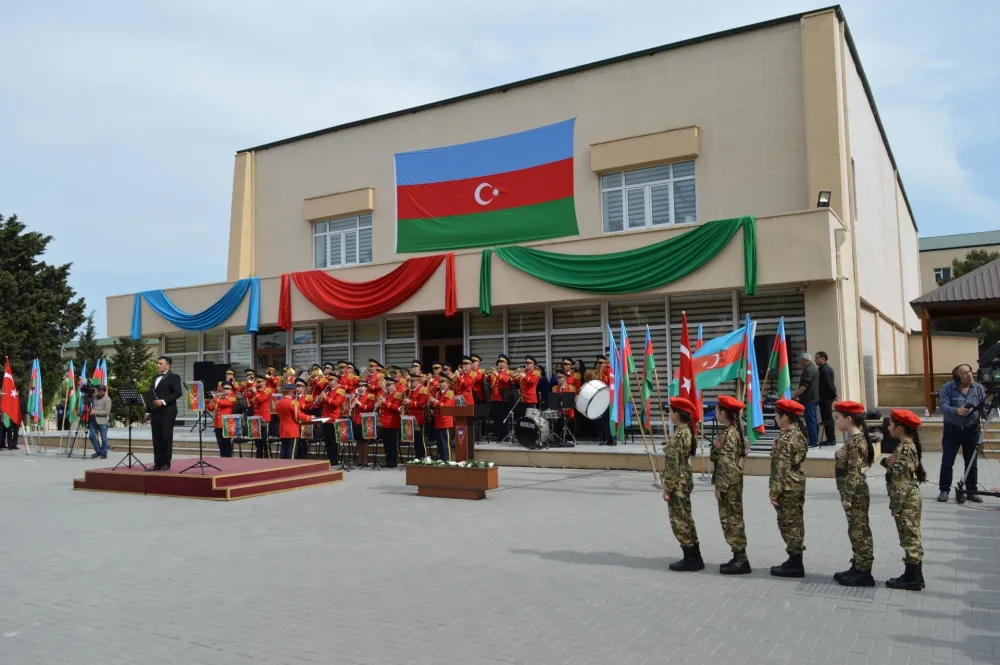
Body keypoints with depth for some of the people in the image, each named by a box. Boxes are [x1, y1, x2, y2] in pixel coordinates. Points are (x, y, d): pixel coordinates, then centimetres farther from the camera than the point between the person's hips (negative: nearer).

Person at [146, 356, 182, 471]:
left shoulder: (174, 377, -2)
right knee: (156, 438, 5)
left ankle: (166, 463, 0)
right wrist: (148, 411, 14)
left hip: (167, 412, -7)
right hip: (155, 412, 7)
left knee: (166, 437, -5)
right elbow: (152, 395, 21)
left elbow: (178, 393, -13)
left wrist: (164, 401, -21)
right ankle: (157, 463, 9)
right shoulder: (155, 378, 21)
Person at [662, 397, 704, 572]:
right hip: (684, 481, 10)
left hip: (678, 484, -10)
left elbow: (674, 464, -20)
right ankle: (694, 558, 22)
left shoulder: (679, 435, -20)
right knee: (685, 520, 15)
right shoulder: (687, 432, 9)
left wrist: (668, 488, -16)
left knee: (679, 521, -1)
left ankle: (692, 559, 6)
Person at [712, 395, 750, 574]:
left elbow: (726, 463, -22)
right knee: (733, 519, 14)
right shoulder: (735, 431, 11)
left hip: (729, 484, -10)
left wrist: (720, 487, -18)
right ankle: (739, 556, 21)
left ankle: (741, 559, 0)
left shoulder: (727, 434, -18)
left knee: (730, 520, -4)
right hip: (734, 483, 10)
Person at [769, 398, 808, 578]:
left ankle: (795, 564, 4)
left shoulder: (784, 439, -20)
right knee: (796, 522, 14)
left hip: (787, 488, -10)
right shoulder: (799, 435, 9)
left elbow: (781, 468, -22)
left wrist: (775, 492, -18)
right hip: (798, 485, 10)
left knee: (788, 523, -1)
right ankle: (796, 559, 23)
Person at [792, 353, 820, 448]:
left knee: (810, 420, -9)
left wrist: (795, 395, -22)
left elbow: (804, 386, -24)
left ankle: (813, 442, -9)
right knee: (814, 420, 14)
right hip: (815, 398, 11)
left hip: (809, 399, -11)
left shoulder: (808, 370, -16)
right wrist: (798, 391, 20)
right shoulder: (814, 368, 17)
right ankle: (815, 440, 20)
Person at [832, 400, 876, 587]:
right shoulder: (854, 438, 10)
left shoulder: (855, 441, -20)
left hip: (855, 494, -10)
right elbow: (845, 465, 16)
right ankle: (858, 568, 24)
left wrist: (847, 497, -20)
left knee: (859, 532, -2)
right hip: (854, 493, 10)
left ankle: (864, 573, 6)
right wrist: (839, 455, -5)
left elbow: (854, 473, -22)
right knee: (856, 531, 15)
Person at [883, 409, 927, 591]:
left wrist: (896, 506, -18)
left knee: (910, 539, -1)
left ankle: (913, 579, 8)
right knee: (911, 538, 14)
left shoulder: (905, 449, -21)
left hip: (906, 502, -10)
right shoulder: (908, 445, 9)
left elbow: (902, 482, -22)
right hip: (909, 500, 10)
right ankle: (913, 576, 22)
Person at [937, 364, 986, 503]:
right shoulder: (947, 388, -8)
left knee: (971, 463, 8)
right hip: (952, 429, -2)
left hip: (972, 430, 3)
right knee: (947, 462, 0)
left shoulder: (979, 387, 2)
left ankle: (972, 491, 17)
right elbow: (943, 406, -18)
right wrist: (957, 411, -37)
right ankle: (944, 490, 8)